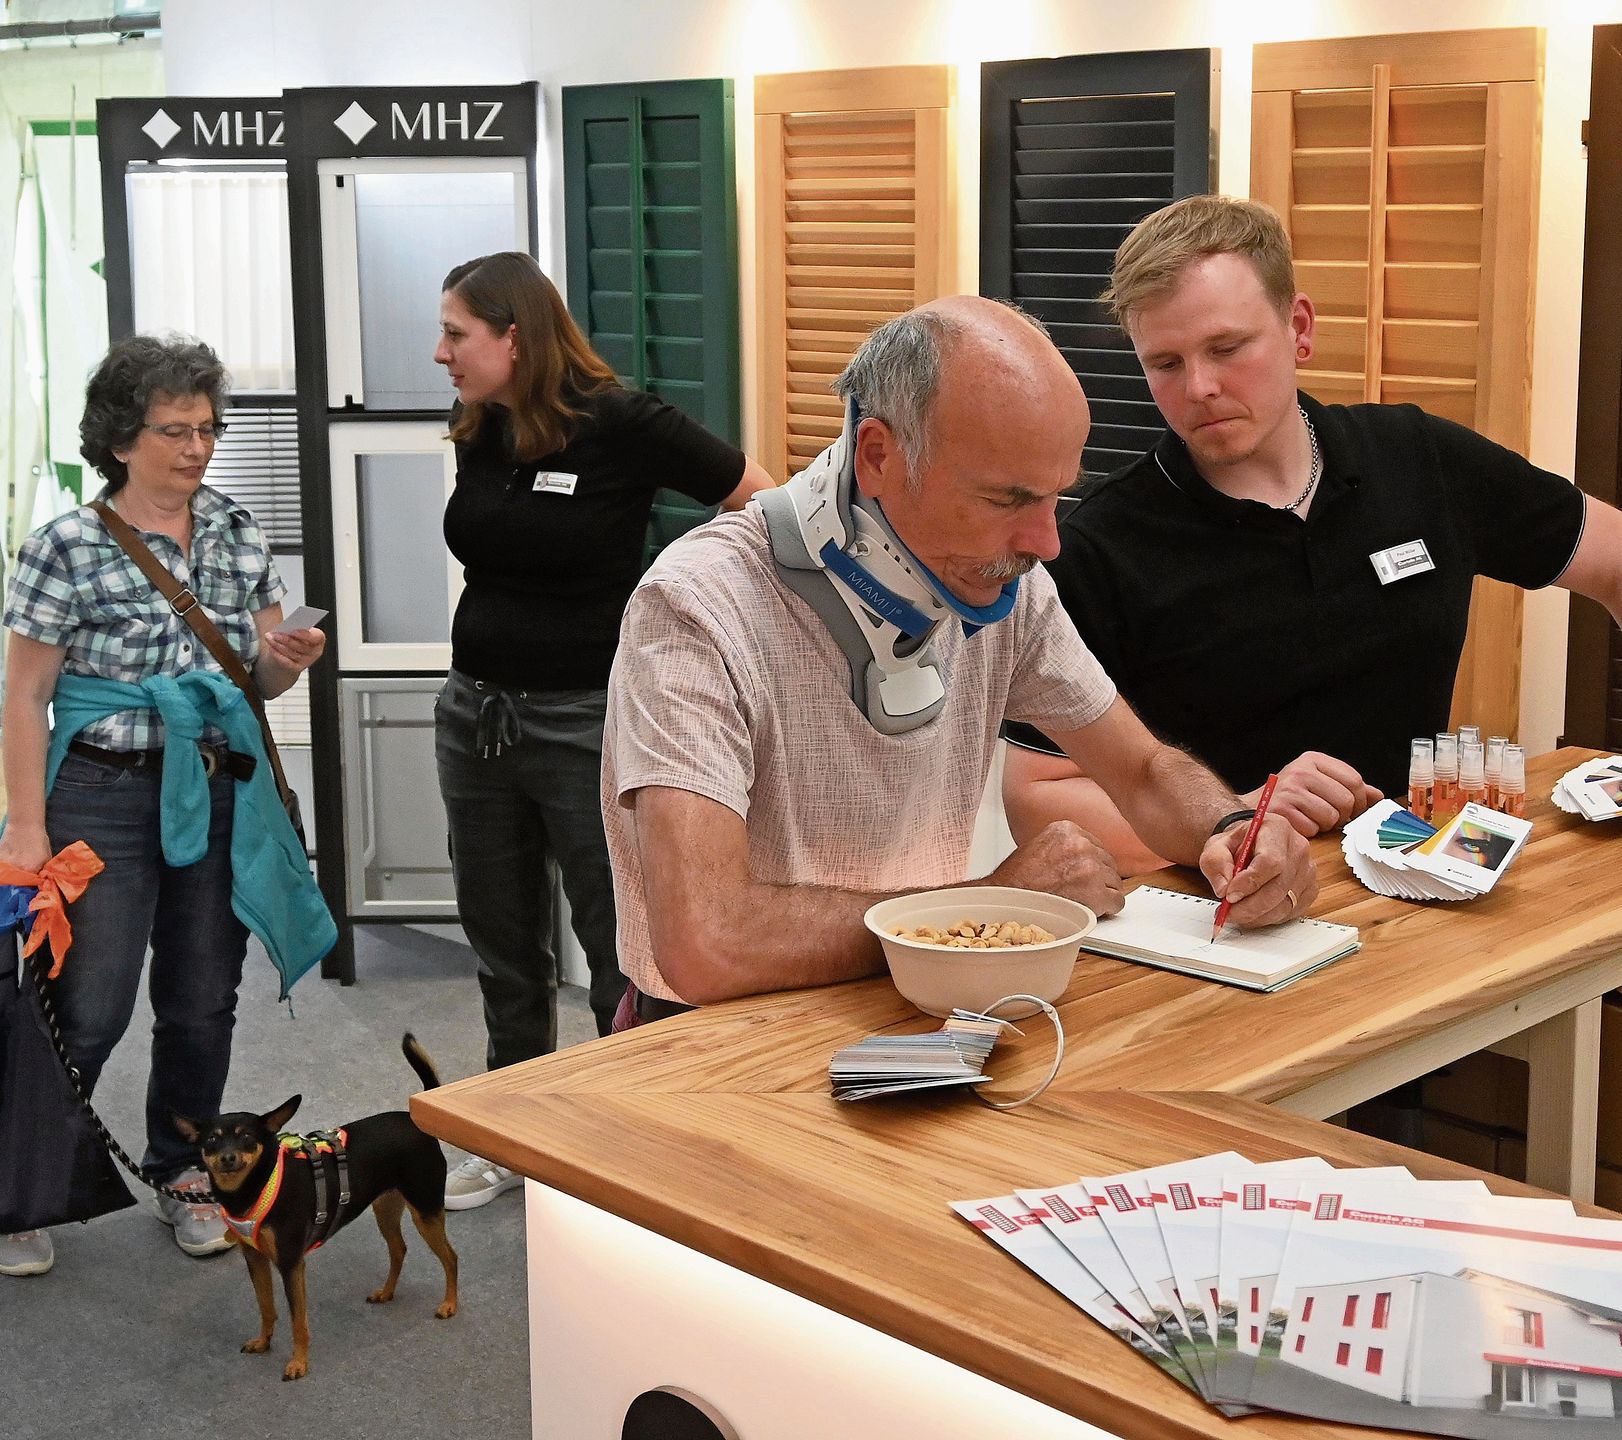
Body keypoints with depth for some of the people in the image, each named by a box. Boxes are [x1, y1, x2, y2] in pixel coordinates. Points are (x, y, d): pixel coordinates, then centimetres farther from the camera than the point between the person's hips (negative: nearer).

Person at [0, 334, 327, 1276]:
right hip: (107, 798, -4)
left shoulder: (238, 535, 6)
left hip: (222, 797, 4)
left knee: (204, 1002, 11)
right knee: (88, 1012, -5)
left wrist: (287, 661, -12)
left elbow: (262, 679, 12)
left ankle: (185, 1176, 29)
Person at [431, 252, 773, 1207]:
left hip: (589, 722, -7)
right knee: (505, 948, 17)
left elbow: (769, 507, -11)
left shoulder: (619, 424, -15)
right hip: (476, 713, 7)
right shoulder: (479, 437, 4)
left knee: (626, 951, 0)